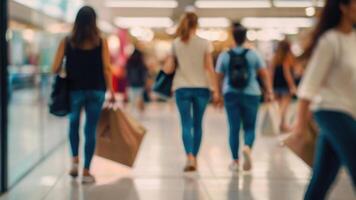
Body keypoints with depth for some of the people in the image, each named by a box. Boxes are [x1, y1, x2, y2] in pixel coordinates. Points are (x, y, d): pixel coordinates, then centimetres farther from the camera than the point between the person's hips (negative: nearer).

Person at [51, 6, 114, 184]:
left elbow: (55, 69, -5)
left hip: (74, 89, 1)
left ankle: (75, 160, 11)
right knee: (91, 129, 4)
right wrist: (110, 90, 1)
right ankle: (86, 171, 6)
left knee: (74, 124, 23)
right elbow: (106, 68, -8)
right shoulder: (101, 42, -3)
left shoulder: (67, 41, -1)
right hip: (96, 90, -1)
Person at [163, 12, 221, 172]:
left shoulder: (175, 44, 1)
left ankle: (190, 157, -20)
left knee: (186, 124, 0)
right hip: (201, 88, 0)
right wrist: (216, 91, -1)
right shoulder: (204, 43, -1)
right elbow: (210, 69, -4)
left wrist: (167, 63, 23)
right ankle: (194, 158, 20)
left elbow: (168, 70, 1)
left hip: (182, 88, 0)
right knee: (197, 124, 12)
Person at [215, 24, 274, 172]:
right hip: (251, 94, 0)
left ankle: (235, 161, 6)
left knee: (234, 128, 6)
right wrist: (269, 91, 0)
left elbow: (219, 77, 3)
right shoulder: (253, 54, 1)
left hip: (231, 95, 1)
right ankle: (247, 148, -21)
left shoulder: (224, 56, 1)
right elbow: (265, 74, -3)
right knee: (250, 127, 8)